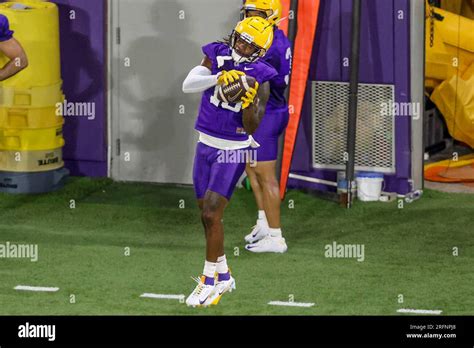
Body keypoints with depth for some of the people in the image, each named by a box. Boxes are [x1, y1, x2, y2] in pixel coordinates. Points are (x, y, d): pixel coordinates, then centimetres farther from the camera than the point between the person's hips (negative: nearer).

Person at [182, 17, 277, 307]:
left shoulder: (260, 78, -12)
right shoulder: (217, 56, -2)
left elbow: (251, 127, -13)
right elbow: (188, 85, -16)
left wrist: (249, 103, -31)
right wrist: (219, 78, -29)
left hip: (233, 151, -5)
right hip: (206, 144, 5)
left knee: (211, 214, -11)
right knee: (207, 215, 11)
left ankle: (211, 281, 0)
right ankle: (224, 275, 26)